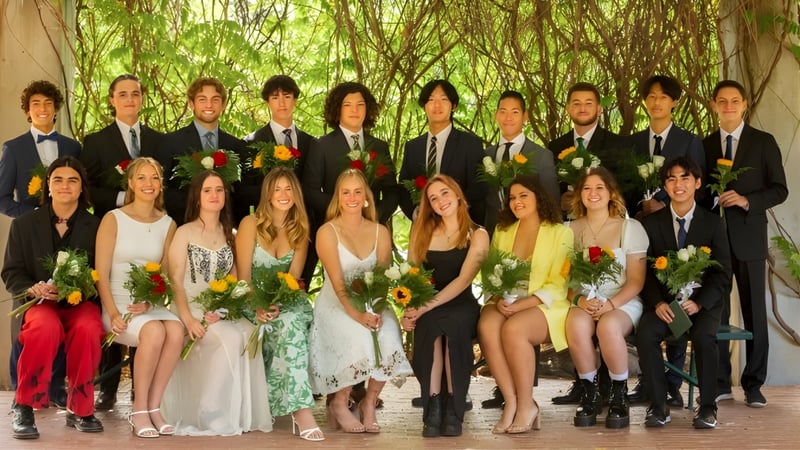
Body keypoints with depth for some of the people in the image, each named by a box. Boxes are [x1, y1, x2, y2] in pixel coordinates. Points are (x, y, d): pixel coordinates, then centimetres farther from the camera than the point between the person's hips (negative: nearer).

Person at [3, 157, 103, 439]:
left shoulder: (94, 227, 9)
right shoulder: (24, 225, 10)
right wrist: (35, 289, -15)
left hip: (80, 302, 1)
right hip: (37, 301, 0)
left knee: (89, 328, -36)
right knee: (46, 328, -37)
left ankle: (79, 410, -17)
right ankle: (23, 408, -21)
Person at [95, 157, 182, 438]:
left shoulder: (168, 224, 10)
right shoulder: (113, 219, 1)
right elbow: (101, 274, -3)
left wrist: (149, 303, -12)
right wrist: (113, 313, -17)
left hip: (152, 306, 3)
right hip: (117, 304, -3)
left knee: (176, 330, -30)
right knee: (154, 331, -33)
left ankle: (153, 407, -20)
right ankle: (139, 412, -20)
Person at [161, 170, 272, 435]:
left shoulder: (230, 235, 14)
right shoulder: (184, 233, 2)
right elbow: (175, 281, -7)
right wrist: (188, 318, -22)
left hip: (223, 311, 4)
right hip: (192, 309, -4)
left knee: (247, 334, -30)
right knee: (230, 338, -32)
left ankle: (238, 413, -18)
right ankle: (210, 415, -20)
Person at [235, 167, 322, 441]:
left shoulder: (300, 230, 8)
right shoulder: (251, 224, -3)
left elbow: (294, 277, 0)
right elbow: (243, 275, -8)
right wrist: (257, 307, -24)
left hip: (285, 302, 3)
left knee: (293, 320, -34)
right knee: (291, 322, -35)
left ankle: (291, 407, -29)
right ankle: (301, 409, -42)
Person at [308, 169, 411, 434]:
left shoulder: (380, 233, 7)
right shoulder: (327, 232, -4)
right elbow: (337, 282, -15)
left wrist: (376, 311, -23)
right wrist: (356, 314, -30)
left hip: (372, 304, 3)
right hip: (335, 305, -3)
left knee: (388, 335, -29)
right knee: (358, 336, -33)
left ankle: (369, 402, -8)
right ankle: (340, 404, -10)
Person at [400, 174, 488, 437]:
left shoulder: (477, 235, 1)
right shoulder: (423, 231, 11)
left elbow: (464, 280, -12)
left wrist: (426, 308, -23)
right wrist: (409, 309, -12)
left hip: (461, 305, -2)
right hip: (426, 309, 2)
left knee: (452, 323, -37)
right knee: (431, 325, -35)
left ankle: (453, 409, -28)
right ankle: (433, 409, -31)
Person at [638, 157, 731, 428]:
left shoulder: (713, 223, 5)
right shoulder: (651, 223, 8)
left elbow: (722, 273, 1)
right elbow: (646, 272, 4)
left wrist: (699, 302, -15)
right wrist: (657, 303, -14)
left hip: (703, 301, -1)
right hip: (663, 302, 1)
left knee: (704, 336, -33)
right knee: (645, 334, -29)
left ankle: (707, 406, -15)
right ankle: (658, 405, -16)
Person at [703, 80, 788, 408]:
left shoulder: (764, 142, 2)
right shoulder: (705, 145, 10)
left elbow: (779, 190, -1)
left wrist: (747, 201, -16)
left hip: (748, 237, -2)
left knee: (754, 311, 3)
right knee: (715, 311, 2)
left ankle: (753, 385, 10)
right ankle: (719, 383, 10)